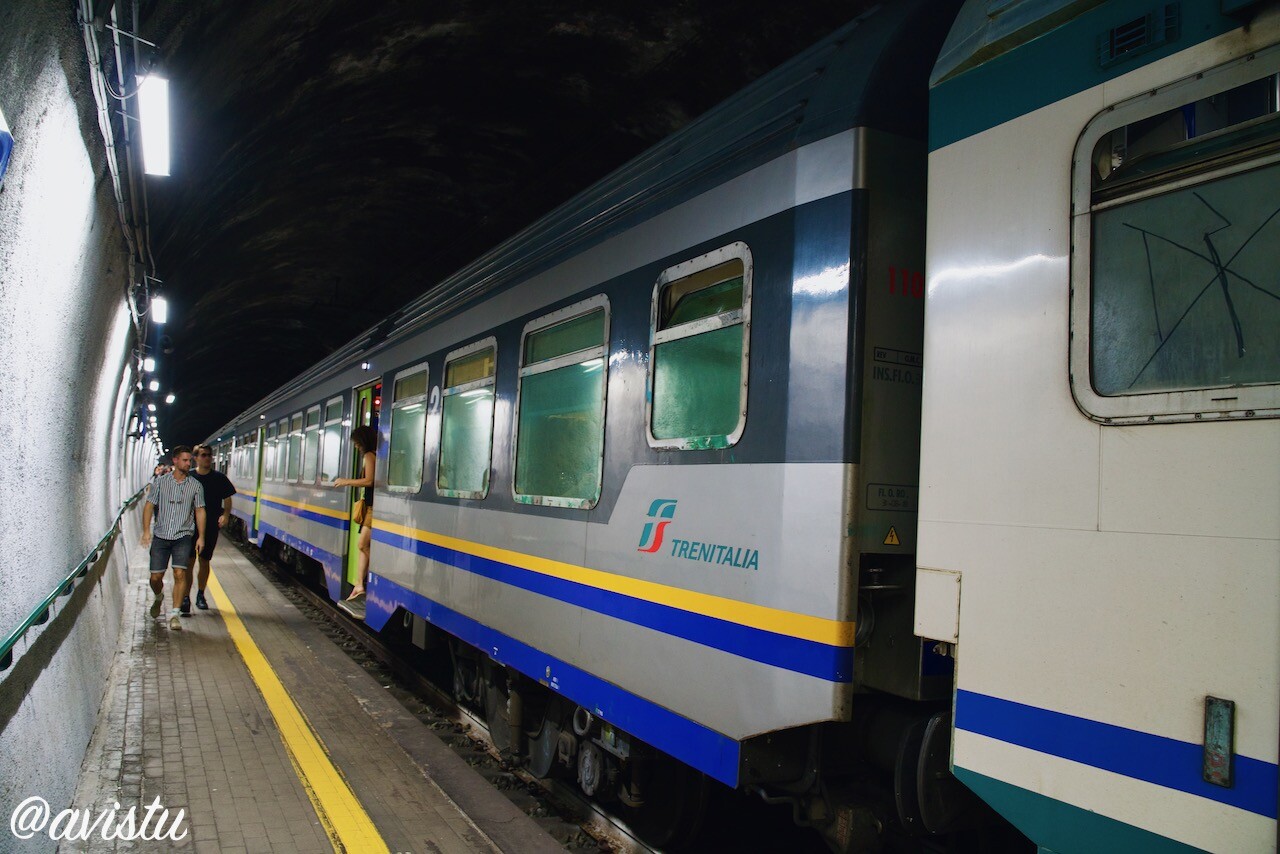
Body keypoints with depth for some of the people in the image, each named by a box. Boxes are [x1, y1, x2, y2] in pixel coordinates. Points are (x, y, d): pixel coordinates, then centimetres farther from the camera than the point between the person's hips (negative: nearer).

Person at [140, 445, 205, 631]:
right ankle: (159, 597, 38)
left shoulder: (195, 485, 4)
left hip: (183, 537, -1)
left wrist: (201, 537, 2)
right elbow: (149, 506, 3)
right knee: (155, 577, 4)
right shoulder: (160, 482, 4)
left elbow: (200, 511, 7)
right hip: (161, 536, 1)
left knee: (180, 574, -13)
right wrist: (146, 530, -7)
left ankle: (175, 614, -6)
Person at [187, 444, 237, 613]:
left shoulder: (219, 478, 3)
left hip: (211, 527, 2)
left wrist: (225, 515, -8)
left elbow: (227, 499, 9)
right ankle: (185, 598, -5)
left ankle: (200, 595, 27)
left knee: (204, 561, 12)